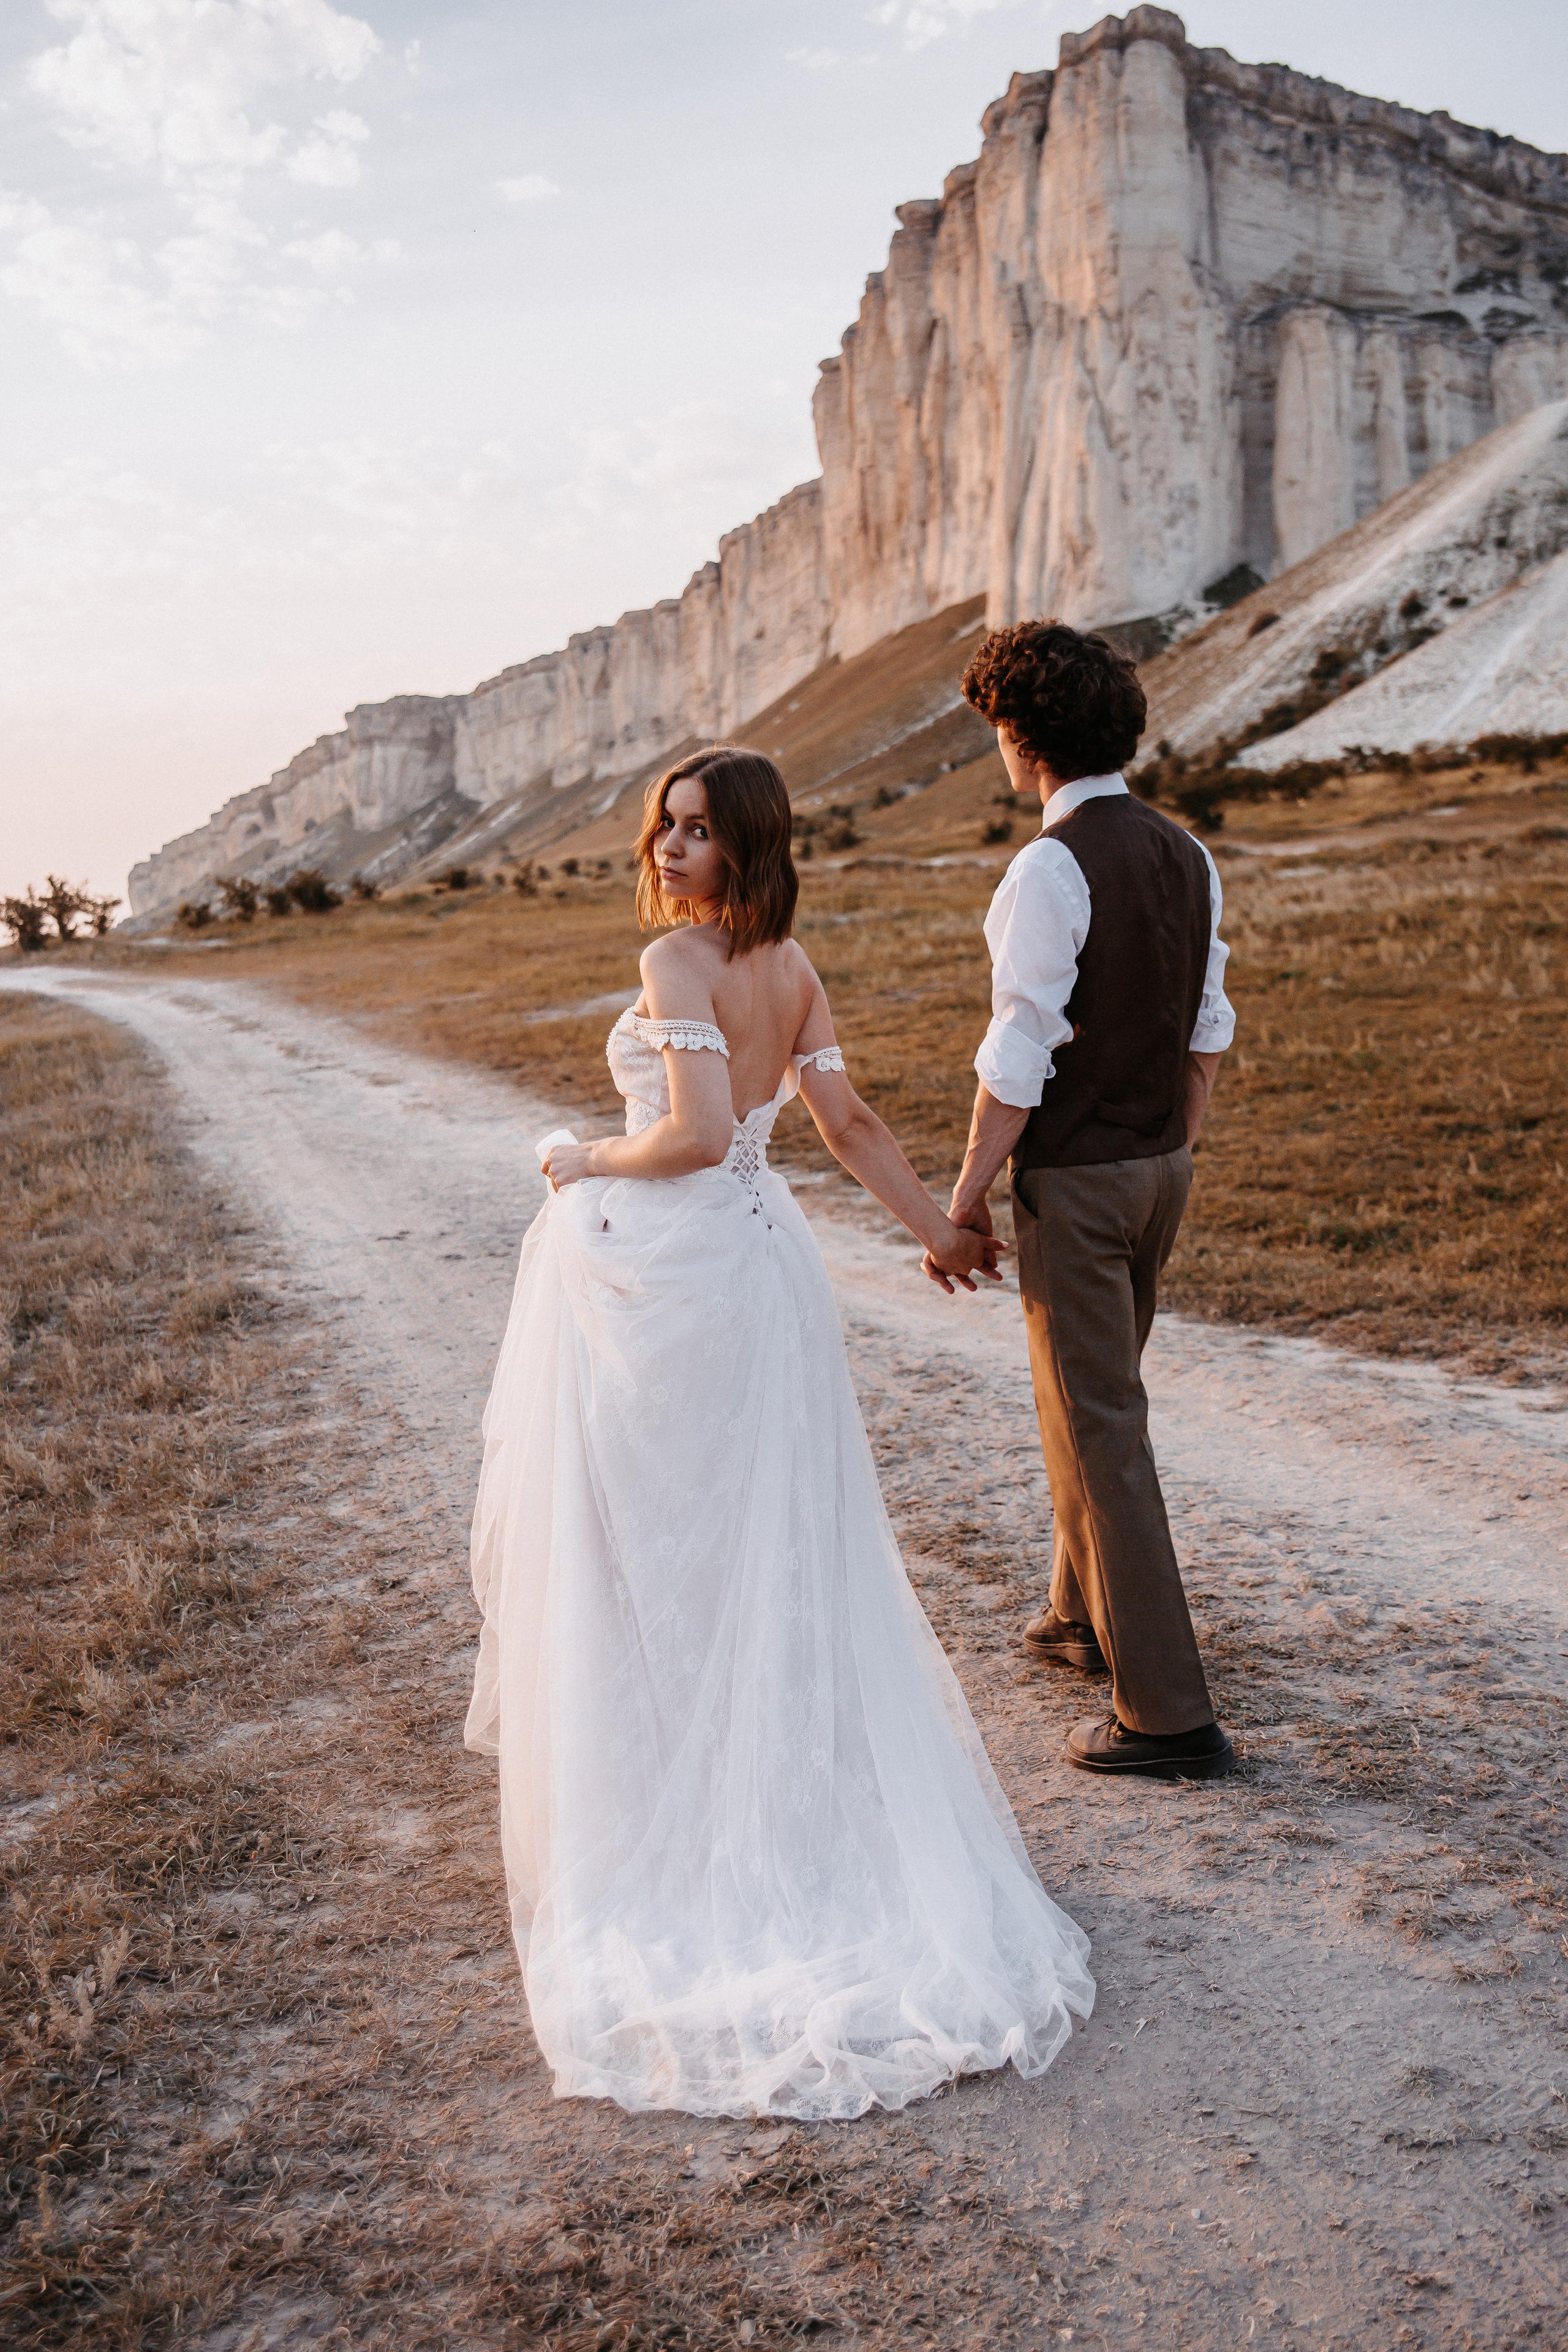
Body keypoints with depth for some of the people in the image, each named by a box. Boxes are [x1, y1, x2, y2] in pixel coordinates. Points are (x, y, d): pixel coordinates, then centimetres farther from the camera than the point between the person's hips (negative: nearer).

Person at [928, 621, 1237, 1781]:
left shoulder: (1050, 870, -20)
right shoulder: (1185, 854, 5)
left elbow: (1019, 1060, -20)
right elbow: (1208, 1029, 11)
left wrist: (966, 1196, -11)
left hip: (1075, 1175, -8)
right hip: (1161, 1163, 8)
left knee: (1099, 1428, -1)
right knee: (1100, 1393, 24)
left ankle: (1168, 1709, 3)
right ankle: (1085, 1611, 41)